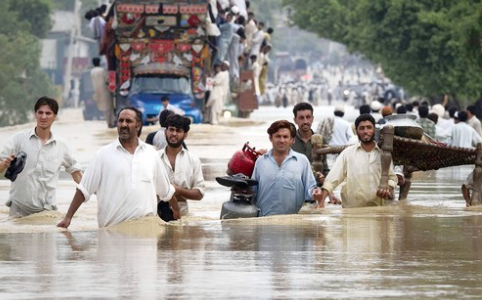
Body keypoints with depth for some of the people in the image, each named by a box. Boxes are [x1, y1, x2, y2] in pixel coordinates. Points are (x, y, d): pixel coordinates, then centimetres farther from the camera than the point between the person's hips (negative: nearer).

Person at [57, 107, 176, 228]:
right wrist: (68, 218, -4)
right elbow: (84, 189, 2)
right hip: (112, 227, -2)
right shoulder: (104, 154, 4)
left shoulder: (151, 153, 12)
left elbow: (166, 191, 21)